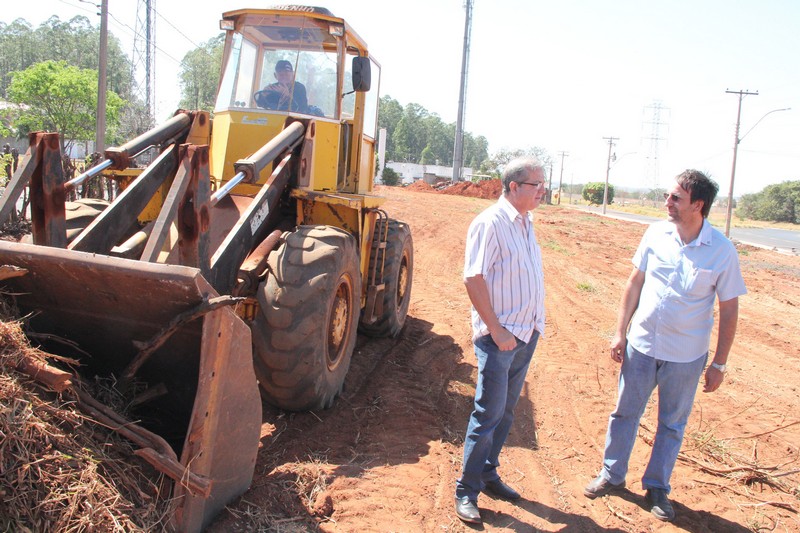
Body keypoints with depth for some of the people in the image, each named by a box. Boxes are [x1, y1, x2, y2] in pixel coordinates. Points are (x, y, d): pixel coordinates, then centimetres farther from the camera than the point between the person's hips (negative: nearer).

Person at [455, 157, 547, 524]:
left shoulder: (526, 223, 12)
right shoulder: (490, 223, -15)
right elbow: (473, 278, -20)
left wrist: (535, 326, 12)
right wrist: (496, 329, -19)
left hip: (526, 335, 8)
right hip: (499, 336, -8)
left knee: (505, 411, 16)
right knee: (489, 413, -3)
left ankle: (488, 474, 31)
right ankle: (466, 490, 10)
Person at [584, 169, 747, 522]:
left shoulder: (723, 251, -13)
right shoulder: (656, 233, -6)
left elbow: (729, 310, -5)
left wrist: (719, 364, -3)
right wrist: (620, 331, 3)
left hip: (686, 357, -2)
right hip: (641, 346, 2)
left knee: (672, 424, 14)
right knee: (624, 413, 14)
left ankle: (657, 488, 33)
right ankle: (612, 475, 34)